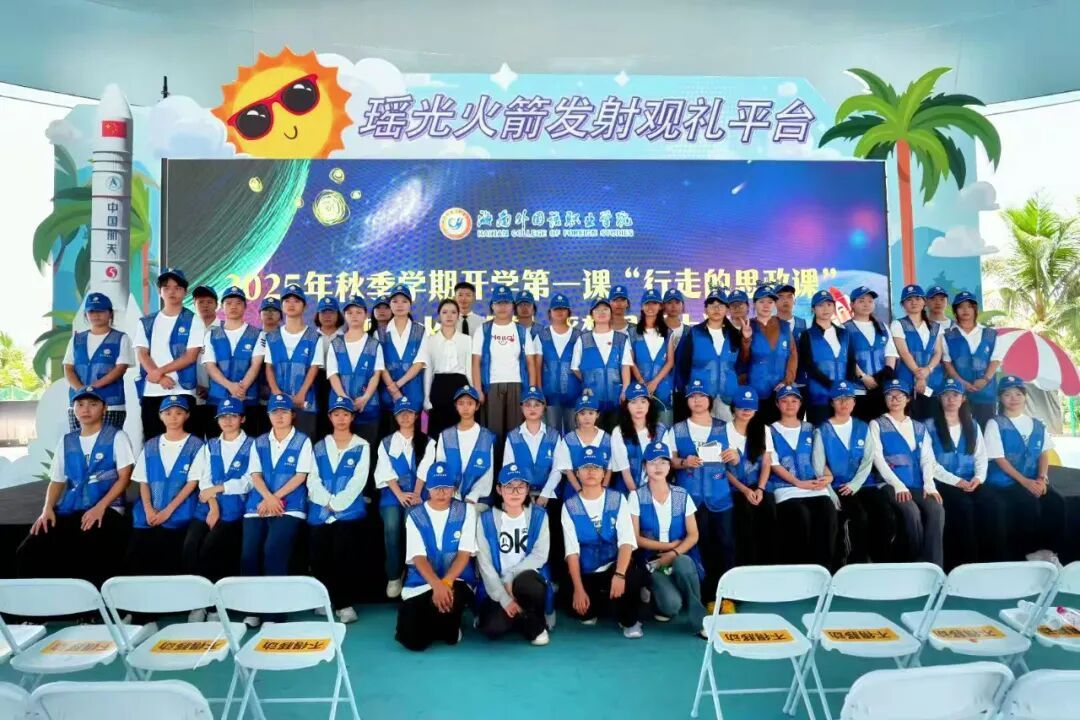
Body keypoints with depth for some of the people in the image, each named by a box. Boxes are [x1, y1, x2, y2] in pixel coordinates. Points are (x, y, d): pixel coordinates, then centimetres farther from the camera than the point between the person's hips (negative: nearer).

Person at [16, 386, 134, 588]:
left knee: (88, 555, -32)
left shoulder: (116, 437, 5)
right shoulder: (66, 441, 19)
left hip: (106, 509, -5)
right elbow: (56, 481, 19)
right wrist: (47, 509, 0)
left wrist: (100, 507, -14)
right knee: (27, 552, -17)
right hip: (69, 510, 5)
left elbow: (124, 477, -2)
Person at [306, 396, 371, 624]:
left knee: (342, 554, -16)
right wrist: (328, 501, -10)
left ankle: (344, 603, -3)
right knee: (318, 555, -5)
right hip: (320, 510, 3)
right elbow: (313, 480, 6)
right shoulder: (319, 447, 16)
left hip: (349, 510, -3)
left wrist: (336, 504, -11)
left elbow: (358, 481, -3)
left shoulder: (362, 446, 6)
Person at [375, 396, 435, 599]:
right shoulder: (386, 443, 15)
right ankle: (393, 577, -14)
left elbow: (424, 470, 0)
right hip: (393, 495, 1)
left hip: (418, 494, -1)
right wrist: (400, 495, -14)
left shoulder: (427, 442, 14)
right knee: (392, 528, -27)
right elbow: (386, 472, 2)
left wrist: (416, 495, -15)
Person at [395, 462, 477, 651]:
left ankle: (450, 627, 1)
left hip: (456, 581, -1)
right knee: (412, 640, -18)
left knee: (449, 598, -38)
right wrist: (437, 585, -27)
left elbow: (465, 554, -8)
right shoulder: (415, 516, 1)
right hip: (422, 583, 1)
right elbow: (418, 558, -9)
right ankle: (437, 622, 20)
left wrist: (445, 583, -24)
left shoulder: (466, 511, 0)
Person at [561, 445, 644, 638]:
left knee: (632, 577, -32)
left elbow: (627, 541, -14)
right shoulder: (570, 506, -2)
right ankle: (595, 607, 17)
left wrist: (619, 574, -30)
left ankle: (629, 620, -1)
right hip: (585, 573, 1)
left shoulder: (617, 500, -3)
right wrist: (578, 589, -17)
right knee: (581, 611, -21)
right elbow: (572, 550, -6)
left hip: (613, 567, -1)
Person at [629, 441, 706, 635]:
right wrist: (669, 545, -10)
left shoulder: (682, 496, 5)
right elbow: (636, 538, -4)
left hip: (681, 557, 2)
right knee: (672, 604, -29)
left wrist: (673, 554, -17)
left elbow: (693, 535, 1)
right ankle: (661, 601, 9)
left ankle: (698, 619, -17)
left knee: (683, 563, -37)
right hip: (653, 559, -2)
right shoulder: (637, 497, -1)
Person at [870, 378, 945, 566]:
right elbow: (878, 458, -3)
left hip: (918, 485, 3)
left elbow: (927, 458, 10)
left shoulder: (919, 428, 22)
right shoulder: (877, 425, 10)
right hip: (892, 485, -3)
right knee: (912, 511, -31)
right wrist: (898, 485, -15)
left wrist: (929, 484, -9)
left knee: (937, 509, -27)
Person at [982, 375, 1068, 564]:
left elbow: (1044, 454, 9)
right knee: (1031, 503, -29)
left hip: (1033, 481, 5)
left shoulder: (1037, 425, 15)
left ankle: (1054, 551, -12)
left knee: (1057, 502, -21)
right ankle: (1032, 551, -13)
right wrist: (1025, 482, -15)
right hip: (1004, 482, -5)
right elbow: (999, 459, -8)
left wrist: (1042, 478, -9)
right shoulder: (995, 424, -1)